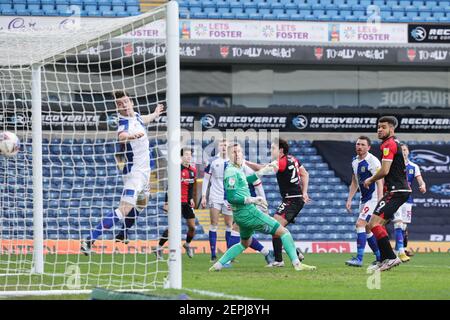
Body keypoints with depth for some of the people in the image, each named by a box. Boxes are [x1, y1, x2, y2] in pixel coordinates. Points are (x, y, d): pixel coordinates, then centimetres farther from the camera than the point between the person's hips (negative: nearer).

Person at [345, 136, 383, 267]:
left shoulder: (373, 161, -16)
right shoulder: (355, 161, 10)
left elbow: (379, 183, -19)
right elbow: (354, 183, 18)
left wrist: (380, 203, -24)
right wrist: (349, 200, 13)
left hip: (373, 198, -9)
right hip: (364, 199, 9)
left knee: (360, 224, -18)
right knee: (367, 230, 12)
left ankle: (359, 259, -20)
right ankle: (380, 257, 23)